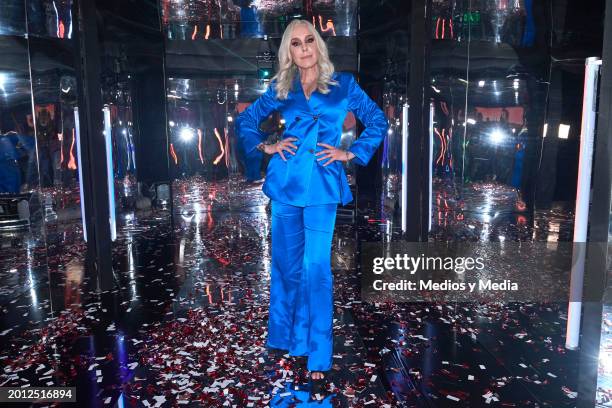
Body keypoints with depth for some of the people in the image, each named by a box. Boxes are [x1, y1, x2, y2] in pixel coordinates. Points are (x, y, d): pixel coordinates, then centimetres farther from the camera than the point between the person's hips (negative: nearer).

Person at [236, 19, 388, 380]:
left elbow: (378, 121, 10)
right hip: (286, 182, 2)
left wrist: (351, 153, 1)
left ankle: (318, 354, 5)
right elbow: (246, 120, 20)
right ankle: (289, 338, 28)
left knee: (317, 267, -6)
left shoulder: (343, 84, 6)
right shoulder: (280, 89, 10)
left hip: (323, 184, -2)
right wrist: (265, 147, 4)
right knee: (288, 265, 10)